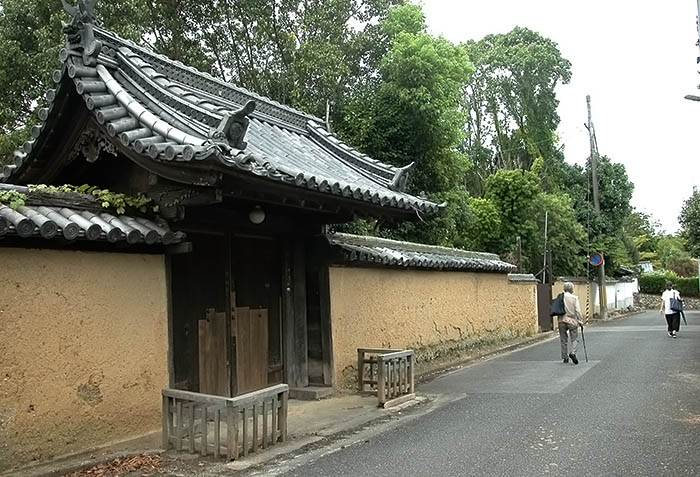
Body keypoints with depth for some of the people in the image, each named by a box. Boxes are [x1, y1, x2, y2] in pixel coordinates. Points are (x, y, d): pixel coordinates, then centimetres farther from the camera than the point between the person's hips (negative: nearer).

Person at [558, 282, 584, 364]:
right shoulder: (574, 298, -5)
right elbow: (578, 311, -9)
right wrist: (580, 321, -2)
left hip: (562, 321, 3)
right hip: (572, 320, -3)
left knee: (563, 340, 11)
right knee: (575, 339, 6)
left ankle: (565, 357, 15)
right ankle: (573, 352, -17)